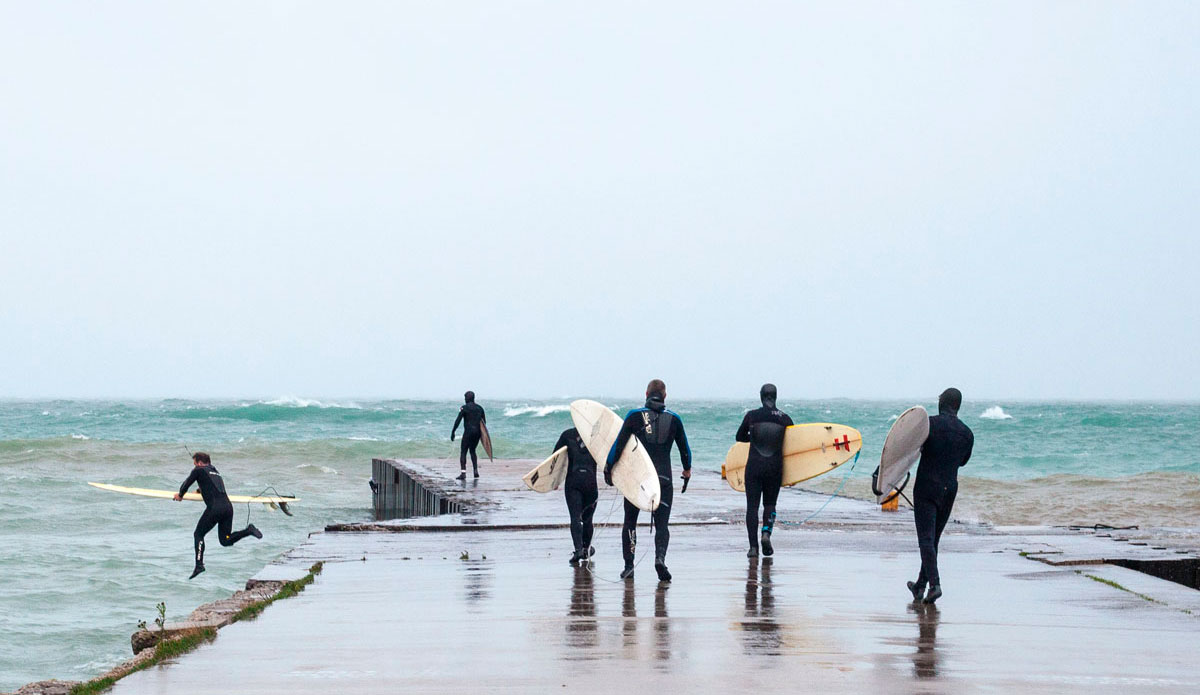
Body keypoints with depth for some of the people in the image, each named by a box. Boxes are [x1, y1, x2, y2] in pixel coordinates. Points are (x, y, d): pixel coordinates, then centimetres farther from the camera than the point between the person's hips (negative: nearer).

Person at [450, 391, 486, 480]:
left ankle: (463, 473, -12)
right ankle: (476, 470, 10)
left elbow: (458, 421, -11)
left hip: (468, 432, -5)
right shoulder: (480, 408, 11)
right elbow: (484, 421, 13)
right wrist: (481, 433, 22)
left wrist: (452, 432, -7)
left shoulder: (464, 408, -6)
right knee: (472, 451, 21)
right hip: (477, 433, 5)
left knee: (463, 452, -1)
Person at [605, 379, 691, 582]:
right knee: (661, 524, 1)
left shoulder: (635, 416, -3)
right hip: (663, 479, 1)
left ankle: (628, 565, 10)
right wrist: (687, 469, 31)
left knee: (630, 521, 14)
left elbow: (619, 444, -5)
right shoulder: (673, 419, 4)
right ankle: (660, 557, -25)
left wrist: (608, 468, 5)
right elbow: (684, 448, 14)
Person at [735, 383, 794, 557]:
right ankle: (766, 533, -12)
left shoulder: (751, 416, -2)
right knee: (770, 504, 15)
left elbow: (739, 437, 12)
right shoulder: (784, 419, 0)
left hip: (754, 466, -1)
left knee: (752, 505, 4)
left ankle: (753, 546, -3)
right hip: (774, 467, 1)